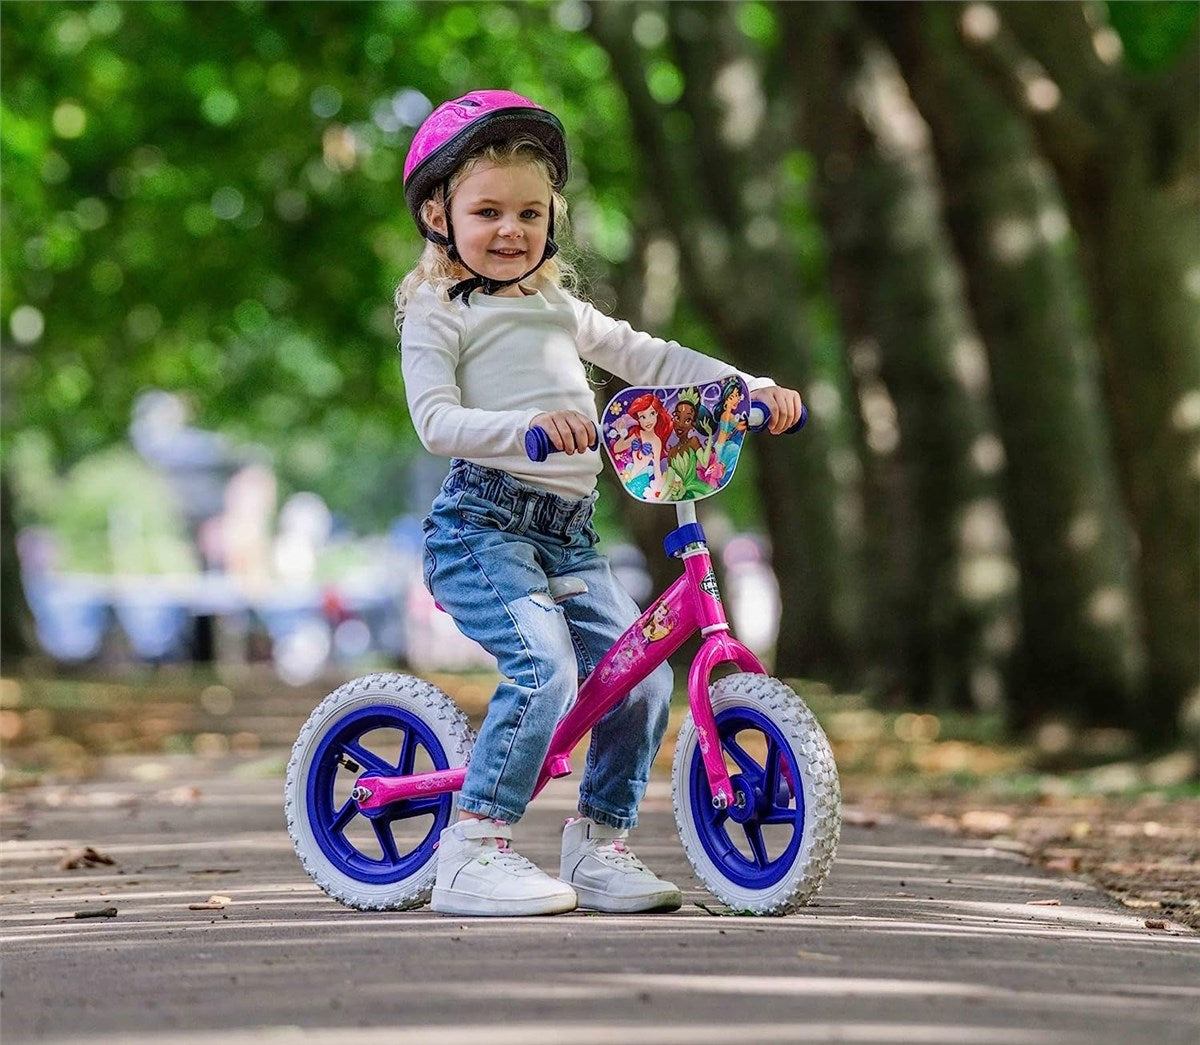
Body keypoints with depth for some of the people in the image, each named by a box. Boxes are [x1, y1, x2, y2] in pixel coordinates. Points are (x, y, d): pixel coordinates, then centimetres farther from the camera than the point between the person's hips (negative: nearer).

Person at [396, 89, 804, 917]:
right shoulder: (437, 314, 2)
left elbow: (649, 358, 25)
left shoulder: (558, 308, 24)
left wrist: (753, 387, 13)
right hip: (483, 522, -7)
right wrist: (528, 428, -29)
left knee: (641, 677, -3)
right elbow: (436, 420, -12)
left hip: (569, 534, 7)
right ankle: (474, 853, -21)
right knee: (545, 667, -26)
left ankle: (599, 846, 12)